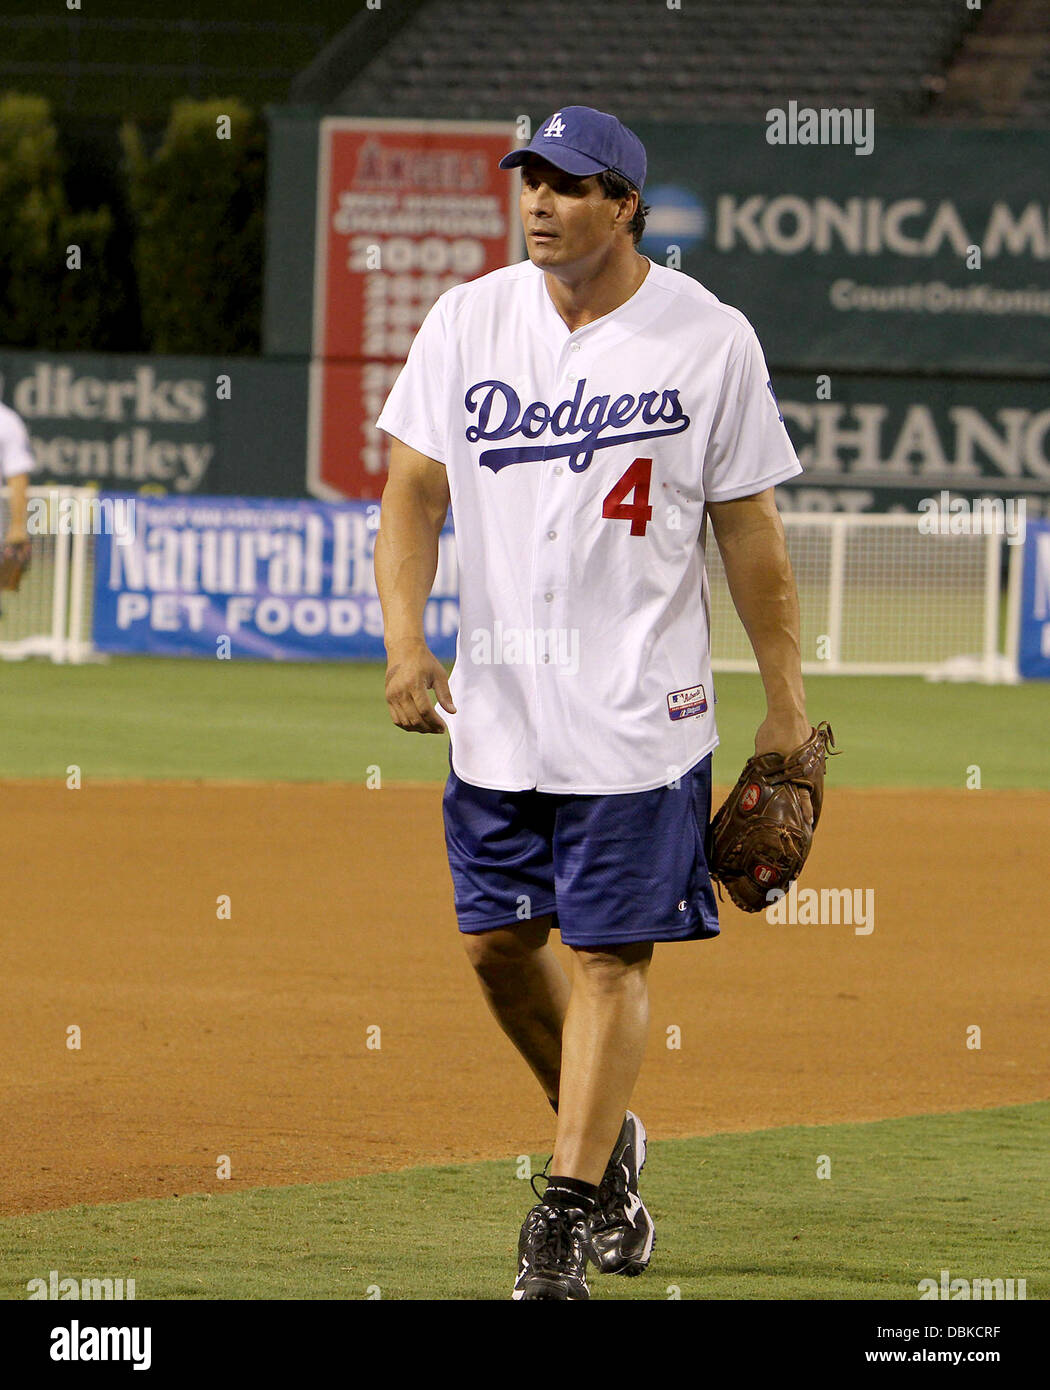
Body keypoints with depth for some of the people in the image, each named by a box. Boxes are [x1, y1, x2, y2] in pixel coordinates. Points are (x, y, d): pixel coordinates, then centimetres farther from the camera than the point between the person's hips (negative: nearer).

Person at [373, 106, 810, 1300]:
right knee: (495, 940, 10)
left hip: (639, 710, -4)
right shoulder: (468, 322, 3)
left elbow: (749, 530, 0)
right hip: (494, 707, 4)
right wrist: (405, 640, -12)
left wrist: (786, 701, 1)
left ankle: (568, 1211, -1)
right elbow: (413, 492, 2)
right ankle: (605, 1140, 32)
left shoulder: (709, 341, -5)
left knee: (609, 953, -5)